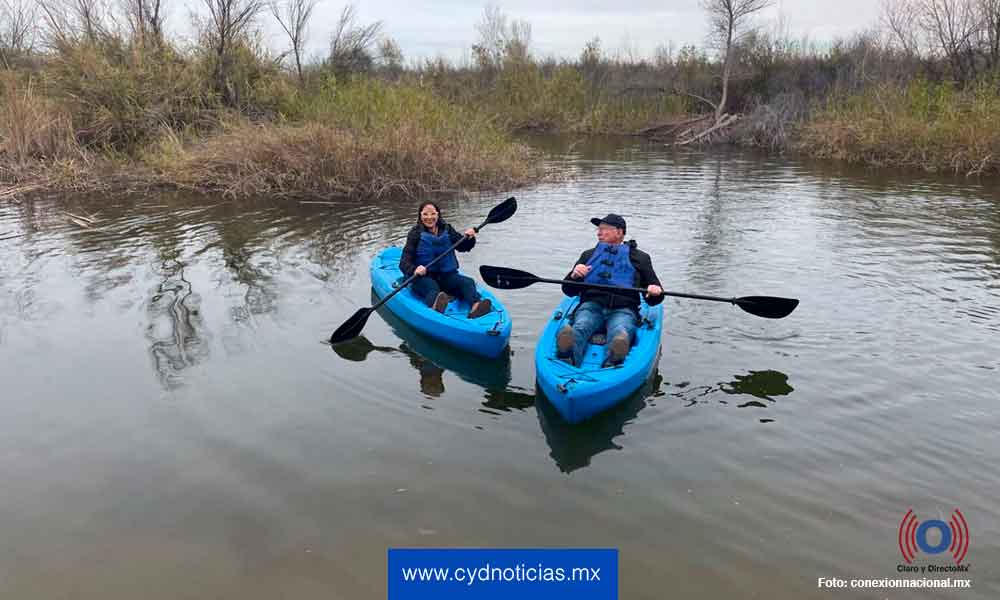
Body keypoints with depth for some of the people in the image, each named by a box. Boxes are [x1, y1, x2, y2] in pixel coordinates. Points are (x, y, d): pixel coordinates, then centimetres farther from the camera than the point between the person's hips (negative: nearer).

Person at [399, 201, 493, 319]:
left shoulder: (446, 230, 11)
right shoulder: (416, 233, 0)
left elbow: (463, 246, 16)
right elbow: (404, 261, -8)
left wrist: (469, 238, -8)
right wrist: (414, 269, -31)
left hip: (447, 275, 4)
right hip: (424, 277, -3)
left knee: (467, 282, -23)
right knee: (431, 287, -35)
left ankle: (475, 306, -53)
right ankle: (435, 309, -69)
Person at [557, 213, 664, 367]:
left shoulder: (639, 258, 22)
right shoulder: (588, 255, 28)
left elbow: (652, 300, 19)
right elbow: (569, 291, 22)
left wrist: (655, 293, -6)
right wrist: (574, 276, -1)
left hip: (623, 309, -1)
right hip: (591, 305, 1)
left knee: (620, 333, -38)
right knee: (580, 327, -35)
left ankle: (613, 361, -69)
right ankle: (568, 357, -65)